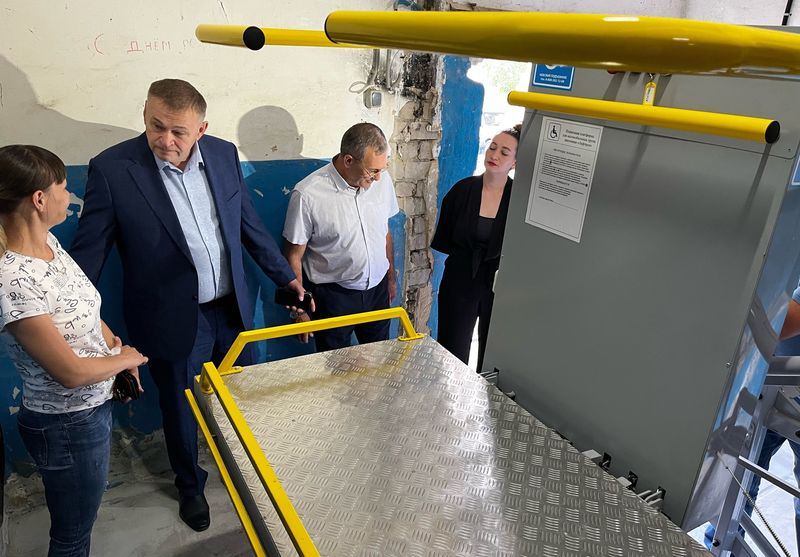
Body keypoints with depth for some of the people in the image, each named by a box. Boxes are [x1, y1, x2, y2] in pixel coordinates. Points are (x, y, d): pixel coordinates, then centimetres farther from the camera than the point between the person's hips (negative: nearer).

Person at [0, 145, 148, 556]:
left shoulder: (49, 242, -4)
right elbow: (71, 372, -25)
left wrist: (117, 348, -3)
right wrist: (126, 359, -8)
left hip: (94, 404, 8)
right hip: (67, 427, -8)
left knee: (79, 520, 31)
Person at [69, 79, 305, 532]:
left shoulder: (224, 155, -5)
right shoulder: (112, 169, -17)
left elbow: (249, 224, 6)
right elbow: (90, 251, -10)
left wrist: (286, 275, 10)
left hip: (233, 309, 4)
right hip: (174, 321, -3)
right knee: (181, 408, 18)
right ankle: (190, 485, 47)